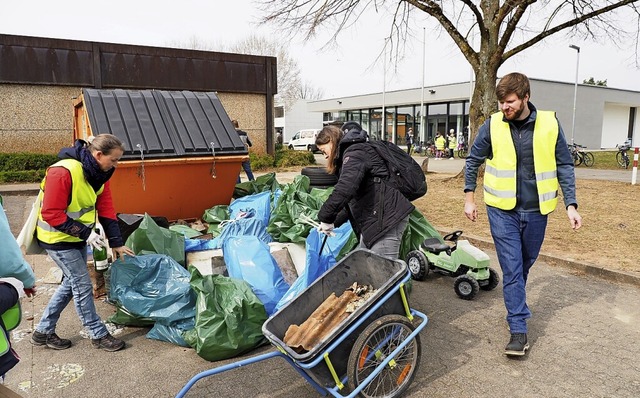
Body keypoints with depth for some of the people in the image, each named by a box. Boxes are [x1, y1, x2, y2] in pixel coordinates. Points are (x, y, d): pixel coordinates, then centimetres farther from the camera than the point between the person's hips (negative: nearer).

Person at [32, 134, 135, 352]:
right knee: (82, 285, -1)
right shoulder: (63, 173, -29)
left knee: (71, 283, 16)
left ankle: (43, 331, 31)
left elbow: (106, 208, 0)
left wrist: (116, 242, -1)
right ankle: (98, 335, 13)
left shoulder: (99, 173, -3)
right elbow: (51, 214, -26)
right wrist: (86, 233, -26)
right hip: (58, 239, -8)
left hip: (77, 237, 8)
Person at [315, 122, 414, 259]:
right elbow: (352, 199, 27)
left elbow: (345, 188, -27)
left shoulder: (355, 152, -9)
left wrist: (326, 218, -18)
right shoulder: (351, 154, 24)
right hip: (372, 219, 11)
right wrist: (333, 222, 18)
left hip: (386, 218, -11)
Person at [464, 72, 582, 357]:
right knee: (511, 269, -2)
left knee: (525, 265, 18)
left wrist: (571, 205, -4)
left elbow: (564, 167, 3)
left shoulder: (549, 124, -5)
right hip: (502, 209, -2)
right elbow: (473, 161, 5)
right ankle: (518, 329, 6)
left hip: (536, 210, 2)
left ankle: (515, 303, 44)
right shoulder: (492, 125, -7)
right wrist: (469, 198, 4)